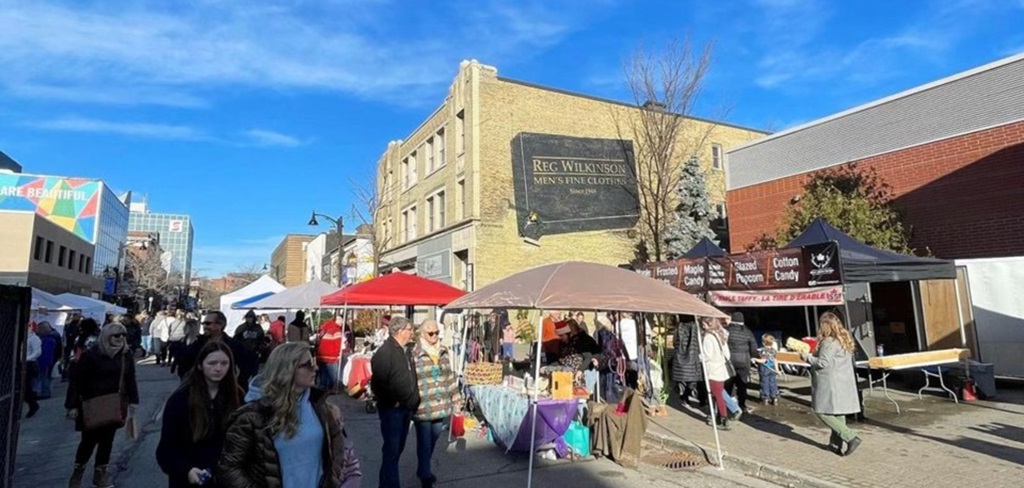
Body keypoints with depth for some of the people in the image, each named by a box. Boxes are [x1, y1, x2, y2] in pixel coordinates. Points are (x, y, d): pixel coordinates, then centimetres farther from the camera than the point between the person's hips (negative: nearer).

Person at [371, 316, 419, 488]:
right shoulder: (384, 353, -18)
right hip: (392, 409, -9)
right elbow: (378, 382, -22)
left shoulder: (404, 351, 11)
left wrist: (413, 401, 11)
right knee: (391, 450, -2)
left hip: (406, 408, 9)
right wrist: (393, 402, -16)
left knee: (398, 448, 18)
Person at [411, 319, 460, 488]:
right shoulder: (414, 355, -13)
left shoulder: (443, 352, 7)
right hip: (422, 407, -6)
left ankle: (423, 469, 40)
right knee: (424, 442, 6)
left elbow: (450, 377, 14)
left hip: (441, 406, 6)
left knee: (433, 441, 19)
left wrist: (456, 399, 14)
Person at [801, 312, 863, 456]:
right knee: (838, 413, 13)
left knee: (822, 412, -2)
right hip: (844, 383, 9)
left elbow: (823, 363, -20)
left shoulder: (829, 342, -17)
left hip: (831, 384, -9)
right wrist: (815, 353, 18)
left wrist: (807, 357, -7)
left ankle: (850, 437, -7)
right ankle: (836, 443, 18)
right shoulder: (844, 339, 13)